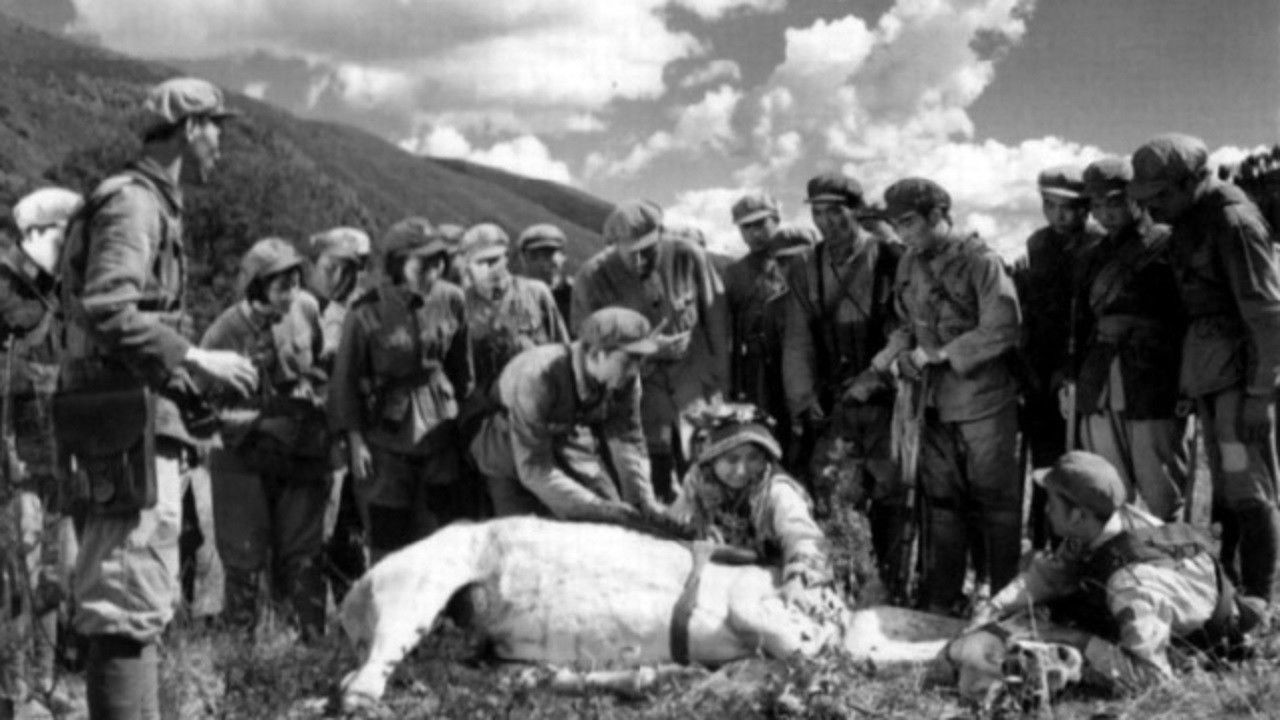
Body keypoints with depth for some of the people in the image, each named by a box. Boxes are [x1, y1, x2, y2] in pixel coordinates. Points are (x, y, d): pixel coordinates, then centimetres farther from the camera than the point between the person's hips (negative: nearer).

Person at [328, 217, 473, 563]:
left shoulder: (451, 300, -4)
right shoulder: (367, 312, -15)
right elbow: (346, 379, -8)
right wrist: (355, 440, -8)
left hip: (440, 432, 3)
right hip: (386, 438, -3)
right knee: (389, 539, 5)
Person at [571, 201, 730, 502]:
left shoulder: (688, 257, -9)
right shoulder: (593, 278, -13)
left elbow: (716, 319, 1)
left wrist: (720, 380, 3)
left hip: (695, 388, 1)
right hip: (641, 397, -1)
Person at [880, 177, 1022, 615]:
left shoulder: (980, 262, -12)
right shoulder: (909, 266, 8)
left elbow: (1002, 329, -18)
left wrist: (940, 353, -18)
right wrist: (895, 350, -4)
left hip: (985, 401, -6)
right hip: (936, 403, 6)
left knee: (995, 502, 2)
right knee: (940, 502, 10)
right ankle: (939, 602, 20)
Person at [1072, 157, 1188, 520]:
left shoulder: (1165, 245, -1)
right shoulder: (1095, 256, 16)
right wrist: (1076, 378, 10)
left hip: (1152, 386, -5)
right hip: (1100, 392, 5)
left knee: (1161, 497, -2)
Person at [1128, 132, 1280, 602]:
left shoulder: (1234, 220, -15)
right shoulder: (1188, 221, 11)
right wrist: (1189, 385, 14)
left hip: (1239, 369, -9)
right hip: (1207, 370, 9)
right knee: (1223, 488, 15)